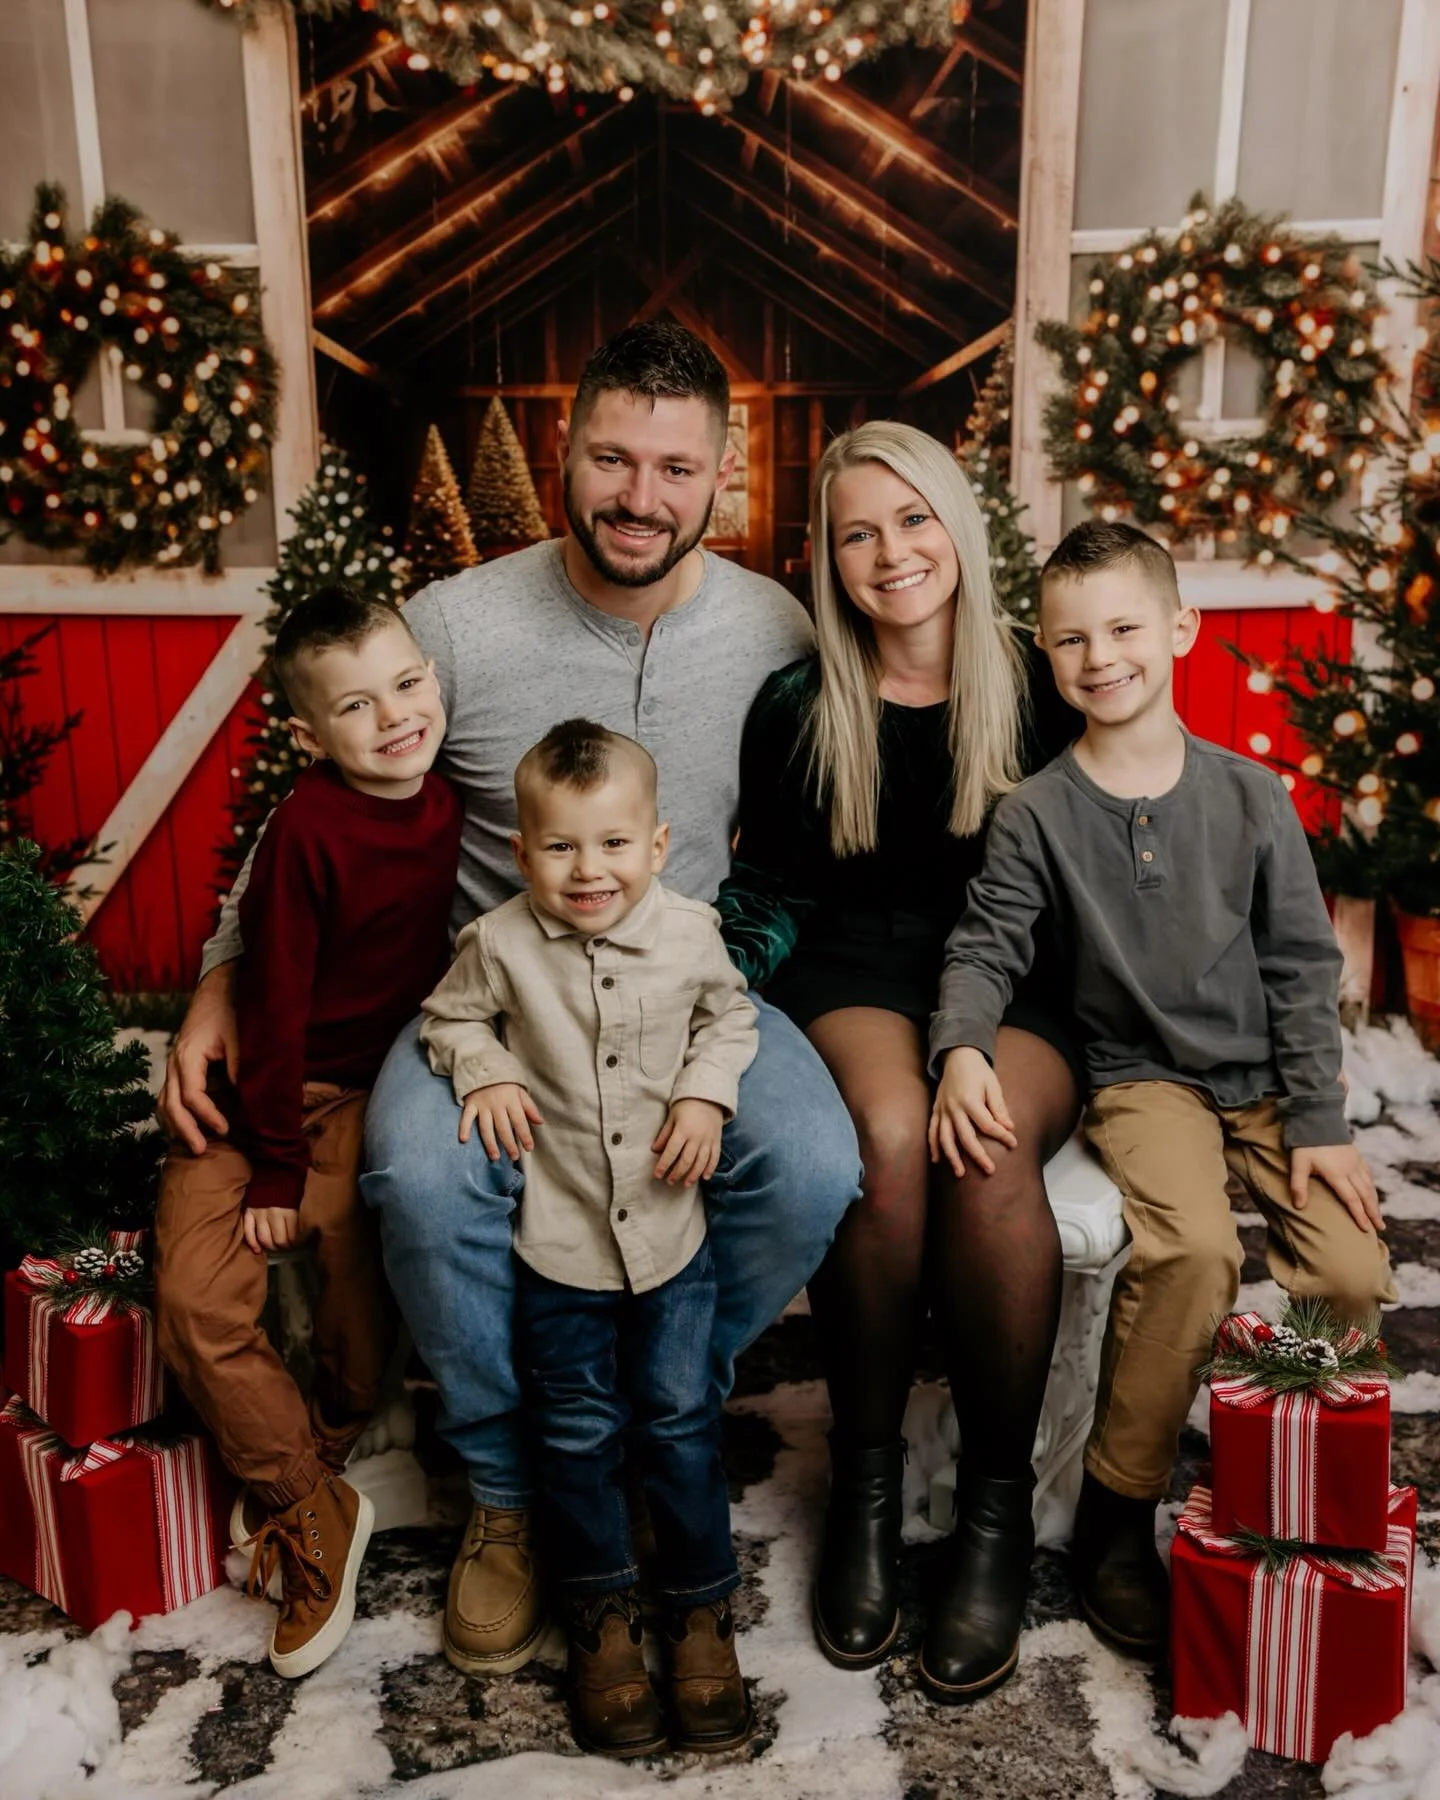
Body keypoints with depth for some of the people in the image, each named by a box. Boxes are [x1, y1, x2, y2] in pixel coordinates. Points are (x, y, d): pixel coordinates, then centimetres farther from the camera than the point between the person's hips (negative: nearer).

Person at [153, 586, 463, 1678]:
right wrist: (274, 1167, -13)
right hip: (258, 1084, -3)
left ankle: (298, 1477, 19)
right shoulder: (309, 828, -19)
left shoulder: (448, 809, -4)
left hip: (370, 1082, 4)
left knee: (364, 1286, -12)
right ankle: (315, 1513, 4)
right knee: (195, 1297, -17)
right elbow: (276, 1001, -16)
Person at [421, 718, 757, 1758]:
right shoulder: (501, 944, -10)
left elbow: (729, 1015, 10)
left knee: (680, 1419, 9)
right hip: (559, 1237, 0)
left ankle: (700, 1605, 30)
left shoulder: (690, 933, -7)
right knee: (577, 1430, 11)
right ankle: (601, 1612, 33)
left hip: (671, 1228, 1)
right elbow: (451, 1017, 6)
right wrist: (482, 1073, -13)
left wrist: (707, 1092, -6)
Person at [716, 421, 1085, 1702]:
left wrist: (987, 1046, -11)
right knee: (891, 1134, -34)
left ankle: (998, 1509, -13)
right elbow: (772, 900, 10)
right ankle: (864, 1487, -13)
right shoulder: (796, 711, 6)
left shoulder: (1040, 689, 4)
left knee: (989, 1150, -33)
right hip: (857, 980, 0)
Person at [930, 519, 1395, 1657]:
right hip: (1141, 1079, -3)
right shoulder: (1038, 815, -2)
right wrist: (962, 1047, -24)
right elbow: (984, 948, -2)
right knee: (1191, 1249, -30)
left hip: (1265, 1080, 3)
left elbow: (1302, 968, 3)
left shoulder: (1252, 797, 1)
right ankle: (1117, 1512, -10)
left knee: (1357, 1274, -16)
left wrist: (1320, 1121, -3)